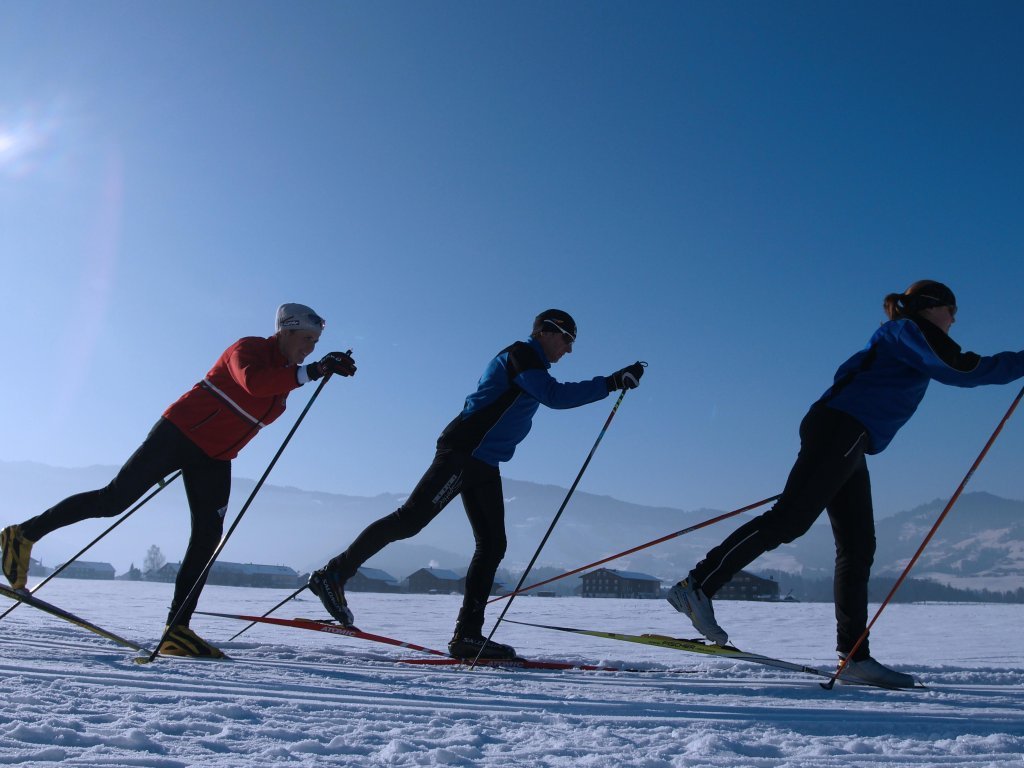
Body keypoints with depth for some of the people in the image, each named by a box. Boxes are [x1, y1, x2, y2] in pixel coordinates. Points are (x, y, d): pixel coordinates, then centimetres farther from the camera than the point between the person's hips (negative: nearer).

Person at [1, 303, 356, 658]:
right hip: (180, 433, -7)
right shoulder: (249, 348, -13)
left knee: (208, 537, -2)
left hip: (214, 460, 8)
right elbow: (252, 381, -36)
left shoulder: (285, 375, 10)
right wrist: (311, 372, -36)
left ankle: (176, 629, 1)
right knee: (114, 499, -7)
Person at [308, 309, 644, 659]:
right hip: (462, 452, -10)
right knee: (409, 521, -12)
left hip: (484, 464, 10)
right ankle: (334, 574, -2)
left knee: (492, 544, 3)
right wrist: (610, 383, -21)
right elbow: (555, 395, -21)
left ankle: (467, 634, 4)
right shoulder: (519, 354, -6)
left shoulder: (528, 365, 24)